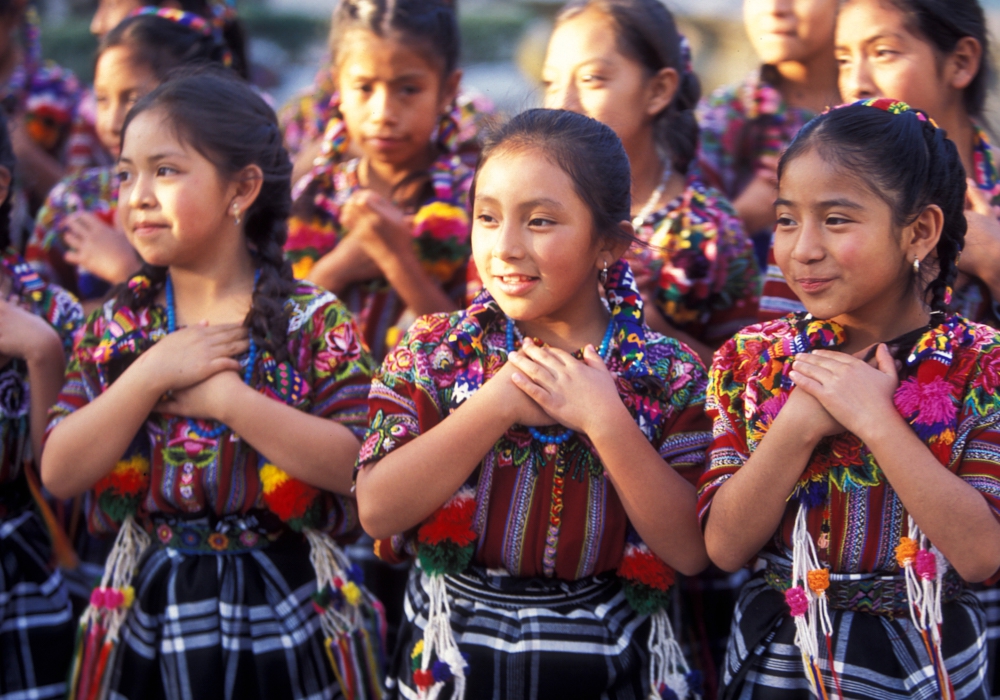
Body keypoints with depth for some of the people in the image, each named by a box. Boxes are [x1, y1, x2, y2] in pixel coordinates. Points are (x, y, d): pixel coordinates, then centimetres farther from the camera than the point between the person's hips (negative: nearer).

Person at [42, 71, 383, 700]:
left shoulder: (315, 321, -8)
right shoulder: (116, 325, 1)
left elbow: (356, 466, -18)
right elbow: (60, 475, -7)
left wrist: (227, 397, -22)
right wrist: (151, 376, -17)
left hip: (281, 617, -2)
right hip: (150, 617, 2)